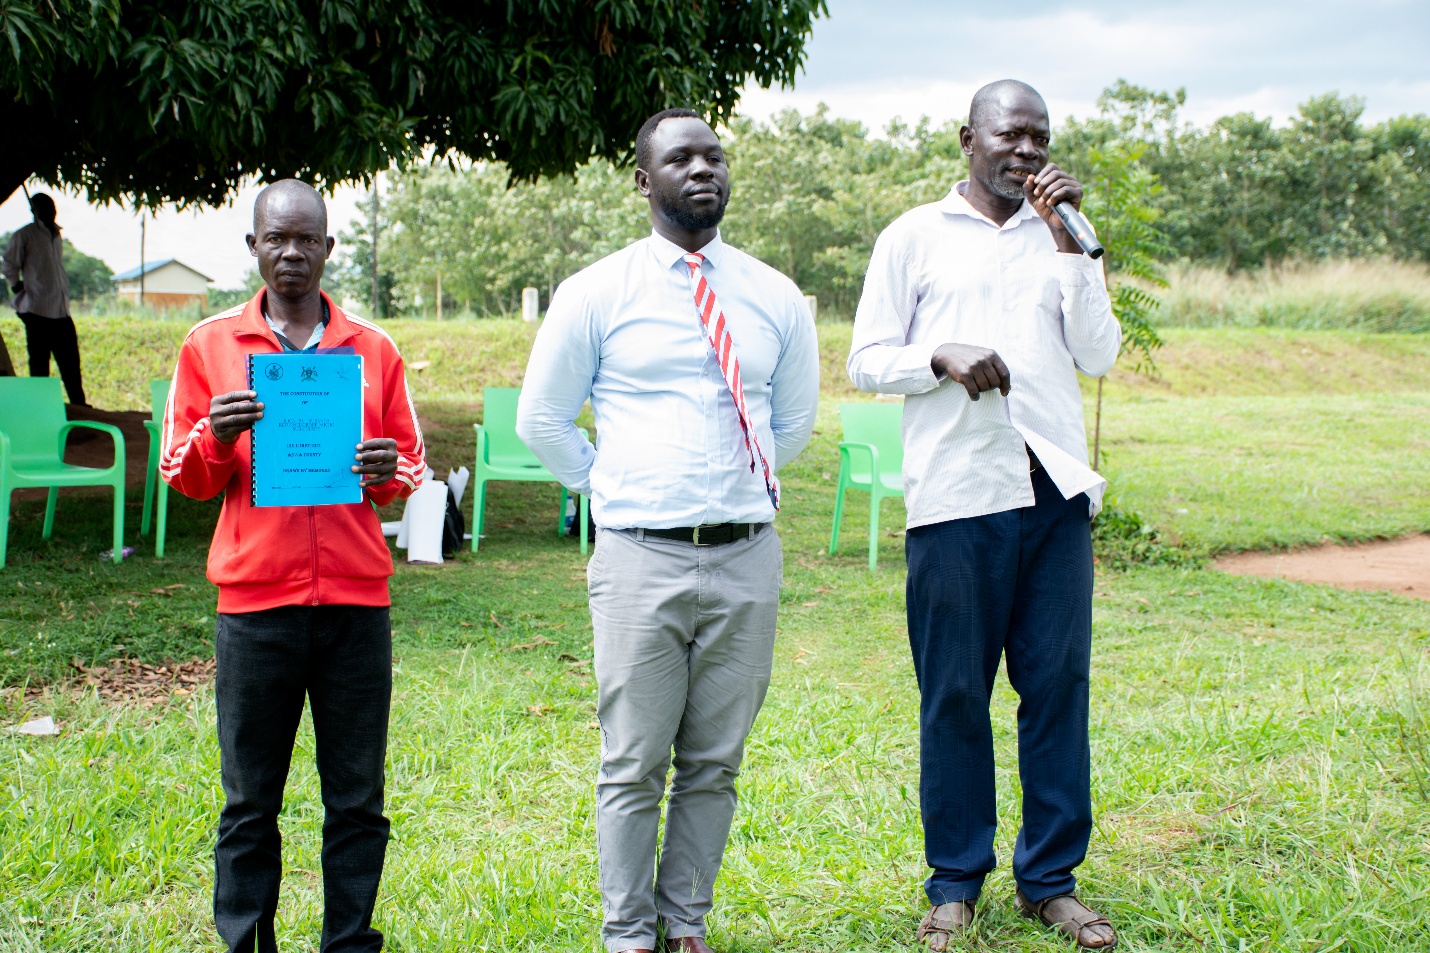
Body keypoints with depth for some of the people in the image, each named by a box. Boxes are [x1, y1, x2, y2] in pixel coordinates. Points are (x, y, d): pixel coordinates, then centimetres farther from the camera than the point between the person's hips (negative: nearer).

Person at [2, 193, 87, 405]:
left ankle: (79, 405, 11)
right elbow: (10, 266, 0)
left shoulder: (56, 236, 17)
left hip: (61, 311, 6)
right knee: (39, 366, -1)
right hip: (38, 312, -6)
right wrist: (19, 289, 1)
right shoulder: (24, 236, -3)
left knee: (71, 363, 7)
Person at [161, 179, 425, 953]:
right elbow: (182, 476, 11)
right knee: (249, 801, 3)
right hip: (254, 601, -1)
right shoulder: (210, 345, 9)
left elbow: (411, 466, 15)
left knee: (357, 799, 4)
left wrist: (386, 470, -9)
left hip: (356, 598, 1)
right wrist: (216, 439, -11)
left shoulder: (372, 349, 11)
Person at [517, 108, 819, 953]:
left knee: (716, 763, 10)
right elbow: (542, 418, 9)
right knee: (634, 765, 3)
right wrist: (609, 488, 9)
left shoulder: (775, 298, 7)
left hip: (747, 557, 3)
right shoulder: (596, 294, 0)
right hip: (640, 558, -2)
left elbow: (796, 419, 21)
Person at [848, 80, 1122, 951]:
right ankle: (956, 883, 15)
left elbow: (1099, 356, 5)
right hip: (956, 495, -3)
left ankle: (1051, 879, 15)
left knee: (1059, 685, 4)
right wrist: (943, 357, -13)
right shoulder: (916, 237, 8)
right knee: (955, 694, 2)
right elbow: (867, 361, 6)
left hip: (1057, 492, 3)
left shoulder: (1062, 238, 15)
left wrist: (1070, 241, -2)